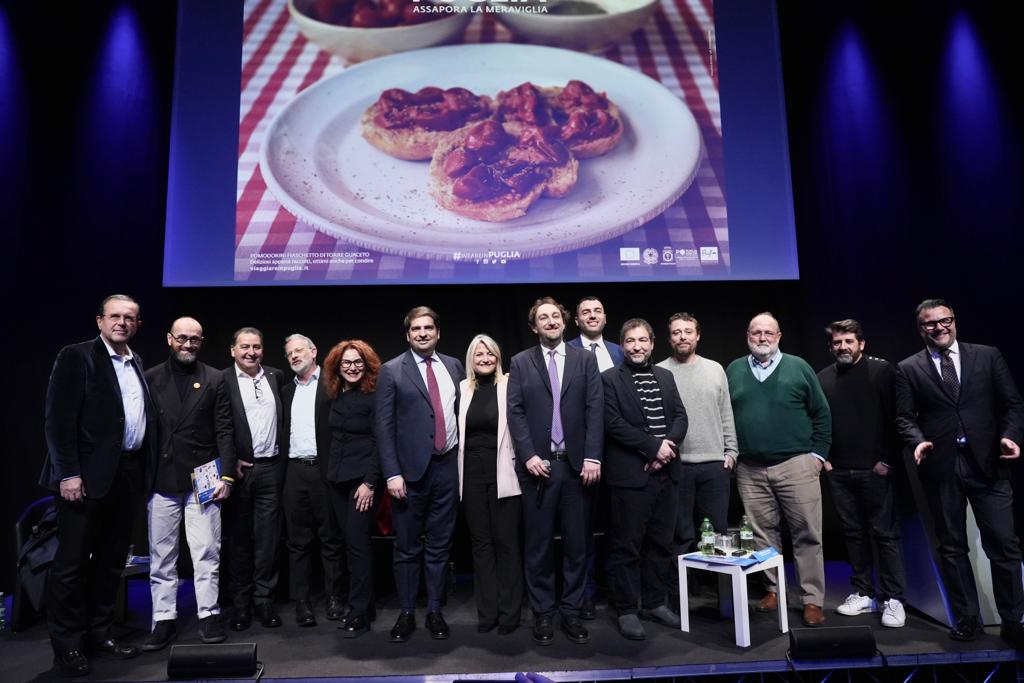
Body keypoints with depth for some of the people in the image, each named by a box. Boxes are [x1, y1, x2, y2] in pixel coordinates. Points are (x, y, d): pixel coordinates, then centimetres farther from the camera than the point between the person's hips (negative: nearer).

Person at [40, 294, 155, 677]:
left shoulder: (136, 363, 15)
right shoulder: (76, 357, -5)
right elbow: (59, 419, -11)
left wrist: (144, 471, 7)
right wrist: (68, 473, -17)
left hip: (128, 473, 7)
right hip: (88, 474, -7)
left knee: (112, 560, 14)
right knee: (72, 561, 3)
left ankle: (99, 632, 26)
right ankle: (67, 644, 16)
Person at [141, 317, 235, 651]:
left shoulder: (215, 380, 5)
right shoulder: (150, 378, 7)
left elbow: (224, 431, 1)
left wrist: (226, 475, -6)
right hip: (162, 481, 1)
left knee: (207, 553, 2)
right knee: (161, 556, 8)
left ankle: (209, 615, 14)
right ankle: (164, 620, 19)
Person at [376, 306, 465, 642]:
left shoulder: (454, 366, 8)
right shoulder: (391, 371, -2)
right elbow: (384, 426, -5)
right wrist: (392, 474, -11)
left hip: (448, 467, 3)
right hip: (411, 469, -3)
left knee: (439, 545, 12)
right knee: (407, 548, 8)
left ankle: (435, 611, 25)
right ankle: (406, 613, 22)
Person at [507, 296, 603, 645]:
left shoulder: (585, 359, 7)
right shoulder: (521, 362, 6)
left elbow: (595, 410, 1)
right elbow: (515, 412, 0)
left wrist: (592, 457, -7)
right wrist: (529, 455, -10)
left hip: (577, 464, 1)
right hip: (538, 464, -1)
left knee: (577, 544, 8)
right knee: (539, 544, 6)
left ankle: (571, 612, 21)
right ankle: (543, 613, 19)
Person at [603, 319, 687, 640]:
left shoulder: (665, 376, 14)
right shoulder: (610, 379, -3)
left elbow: (680, 416, 9)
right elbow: (613, 423, -13)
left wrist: (669, 445, -10)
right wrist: (653, 446, -15)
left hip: (666, 472, 6)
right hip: (631, 473, -5)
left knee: (661, 541, 13)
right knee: (627, 545, 2)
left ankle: (655, 602, 28)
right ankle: (628, 610, 14)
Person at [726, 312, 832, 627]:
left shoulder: (798, 367, 4)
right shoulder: (734, 370, 8)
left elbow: (821, 413, 5)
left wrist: (818, 453, 0)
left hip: (796, 465, -1)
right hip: (749, 470, 2)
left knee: (807, 535, 1)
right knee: (763, 534, 9)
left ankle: (813, 600, 11)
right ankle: (772, 590, 23)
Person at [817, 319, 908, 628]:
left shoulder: (881, 370, -3)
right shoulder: (823, 378, 9)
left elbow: (896, 417, -7)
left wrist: (888, 460, -10)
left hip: (875, 469, -4)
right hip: (839, 472, 4)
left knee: (885, 533, 1)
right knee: (853, 532, 11)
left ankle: (893, 599, 11)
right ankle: (863, 593, 21)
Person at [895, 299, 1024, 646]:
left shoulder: (988, 356, 8)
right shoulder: (909, 369, 6)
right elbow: (904, 417, 2)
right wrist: (918, 441, -16)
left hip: (987, 462, 0)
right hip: (941, 466, 0)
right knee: (952, 546, 8)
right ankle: (967, 618, 19)